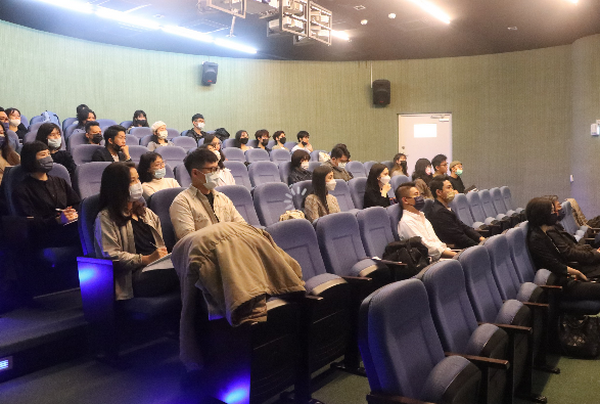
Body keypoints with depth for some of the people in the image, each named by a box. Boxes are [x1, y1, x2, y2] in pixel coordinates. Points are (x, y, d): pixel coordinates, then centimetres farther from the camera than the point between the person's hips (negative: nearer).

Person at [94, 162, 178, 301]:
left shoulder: (145, 212, 29)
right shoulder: (105, 218, 6)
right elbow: (111, 255, -6)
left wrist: (165, 256, 1)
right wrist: (147, 259, -13)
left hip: (158, 266, 6)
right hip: (133, 277, -6)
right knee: (177, 273, -37)